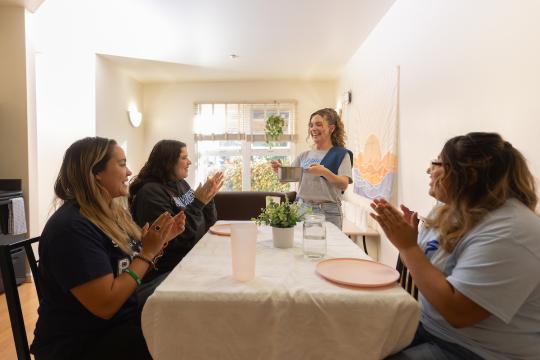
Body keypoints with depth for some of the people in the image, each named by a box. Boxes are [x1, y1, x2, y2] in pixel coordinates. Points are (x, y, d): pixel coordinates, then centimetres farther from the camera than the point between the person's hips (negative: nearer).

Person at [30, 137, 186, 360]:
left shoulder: (113, 212, 5)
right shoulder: (71, 227, -23)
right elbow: (105, 305, -26)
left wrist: (160, 241, -5)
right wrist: (148, 252, -23)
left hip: (123, 319, 8)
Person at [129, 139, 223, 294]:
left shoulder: (181, 184, 8)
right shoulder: (151, 192, -16)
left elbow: (207, 223, 10)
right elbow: (174, 239, -23)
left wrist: (209, 197, -7)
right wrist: (197, 203, -24)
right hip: (168, 272, -7)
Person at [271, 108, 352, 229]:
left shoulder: (341, 154, -2)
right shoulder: (304, 155, 10)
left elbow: (344, 185, -13)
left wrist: (325, 172, -30)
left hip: (328, 212, -3)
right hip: (302, 209, 4)